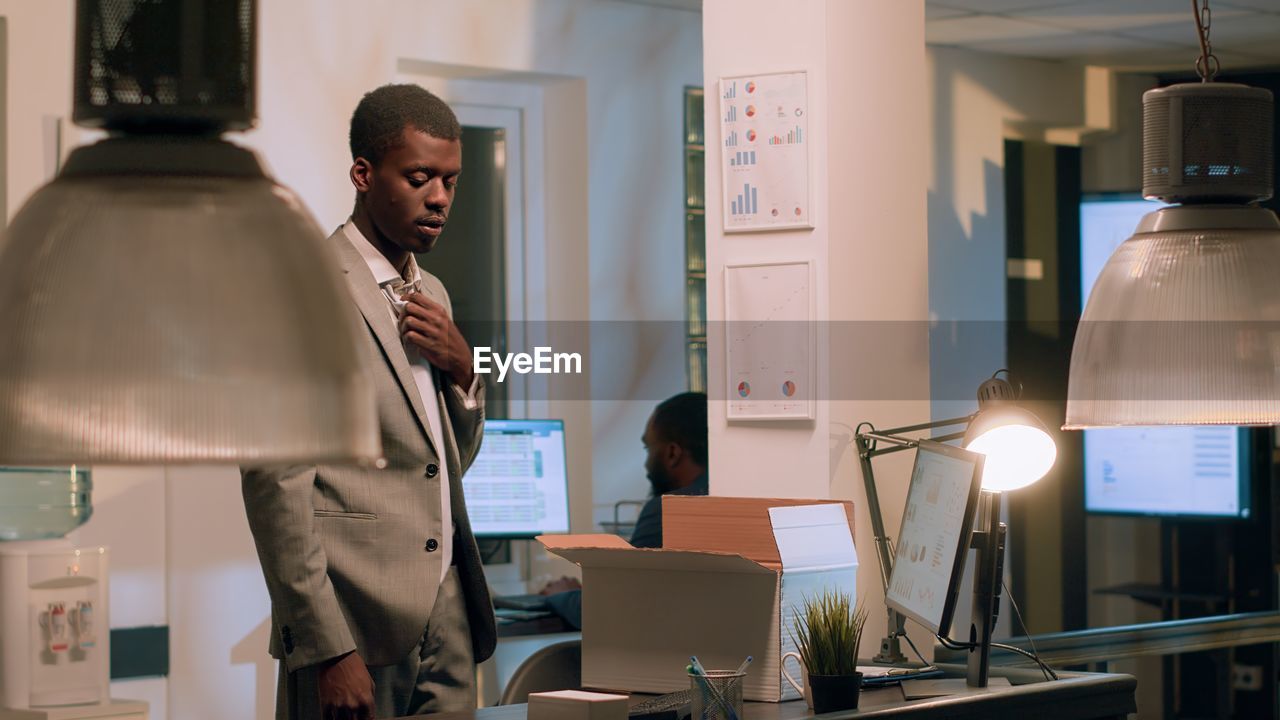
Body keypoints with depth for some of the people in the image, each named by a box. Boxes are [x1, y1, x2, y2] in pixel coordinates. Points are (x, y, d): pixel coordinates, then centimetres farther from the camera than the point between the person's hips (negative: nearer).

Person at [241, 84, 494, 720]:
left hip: (447, 613, 7)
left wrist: (460, 365, 4)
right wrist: (327, 650, -19)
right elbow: (275, 485, -14)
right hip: (355, 623, -7)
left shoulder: (429, 295, 17)